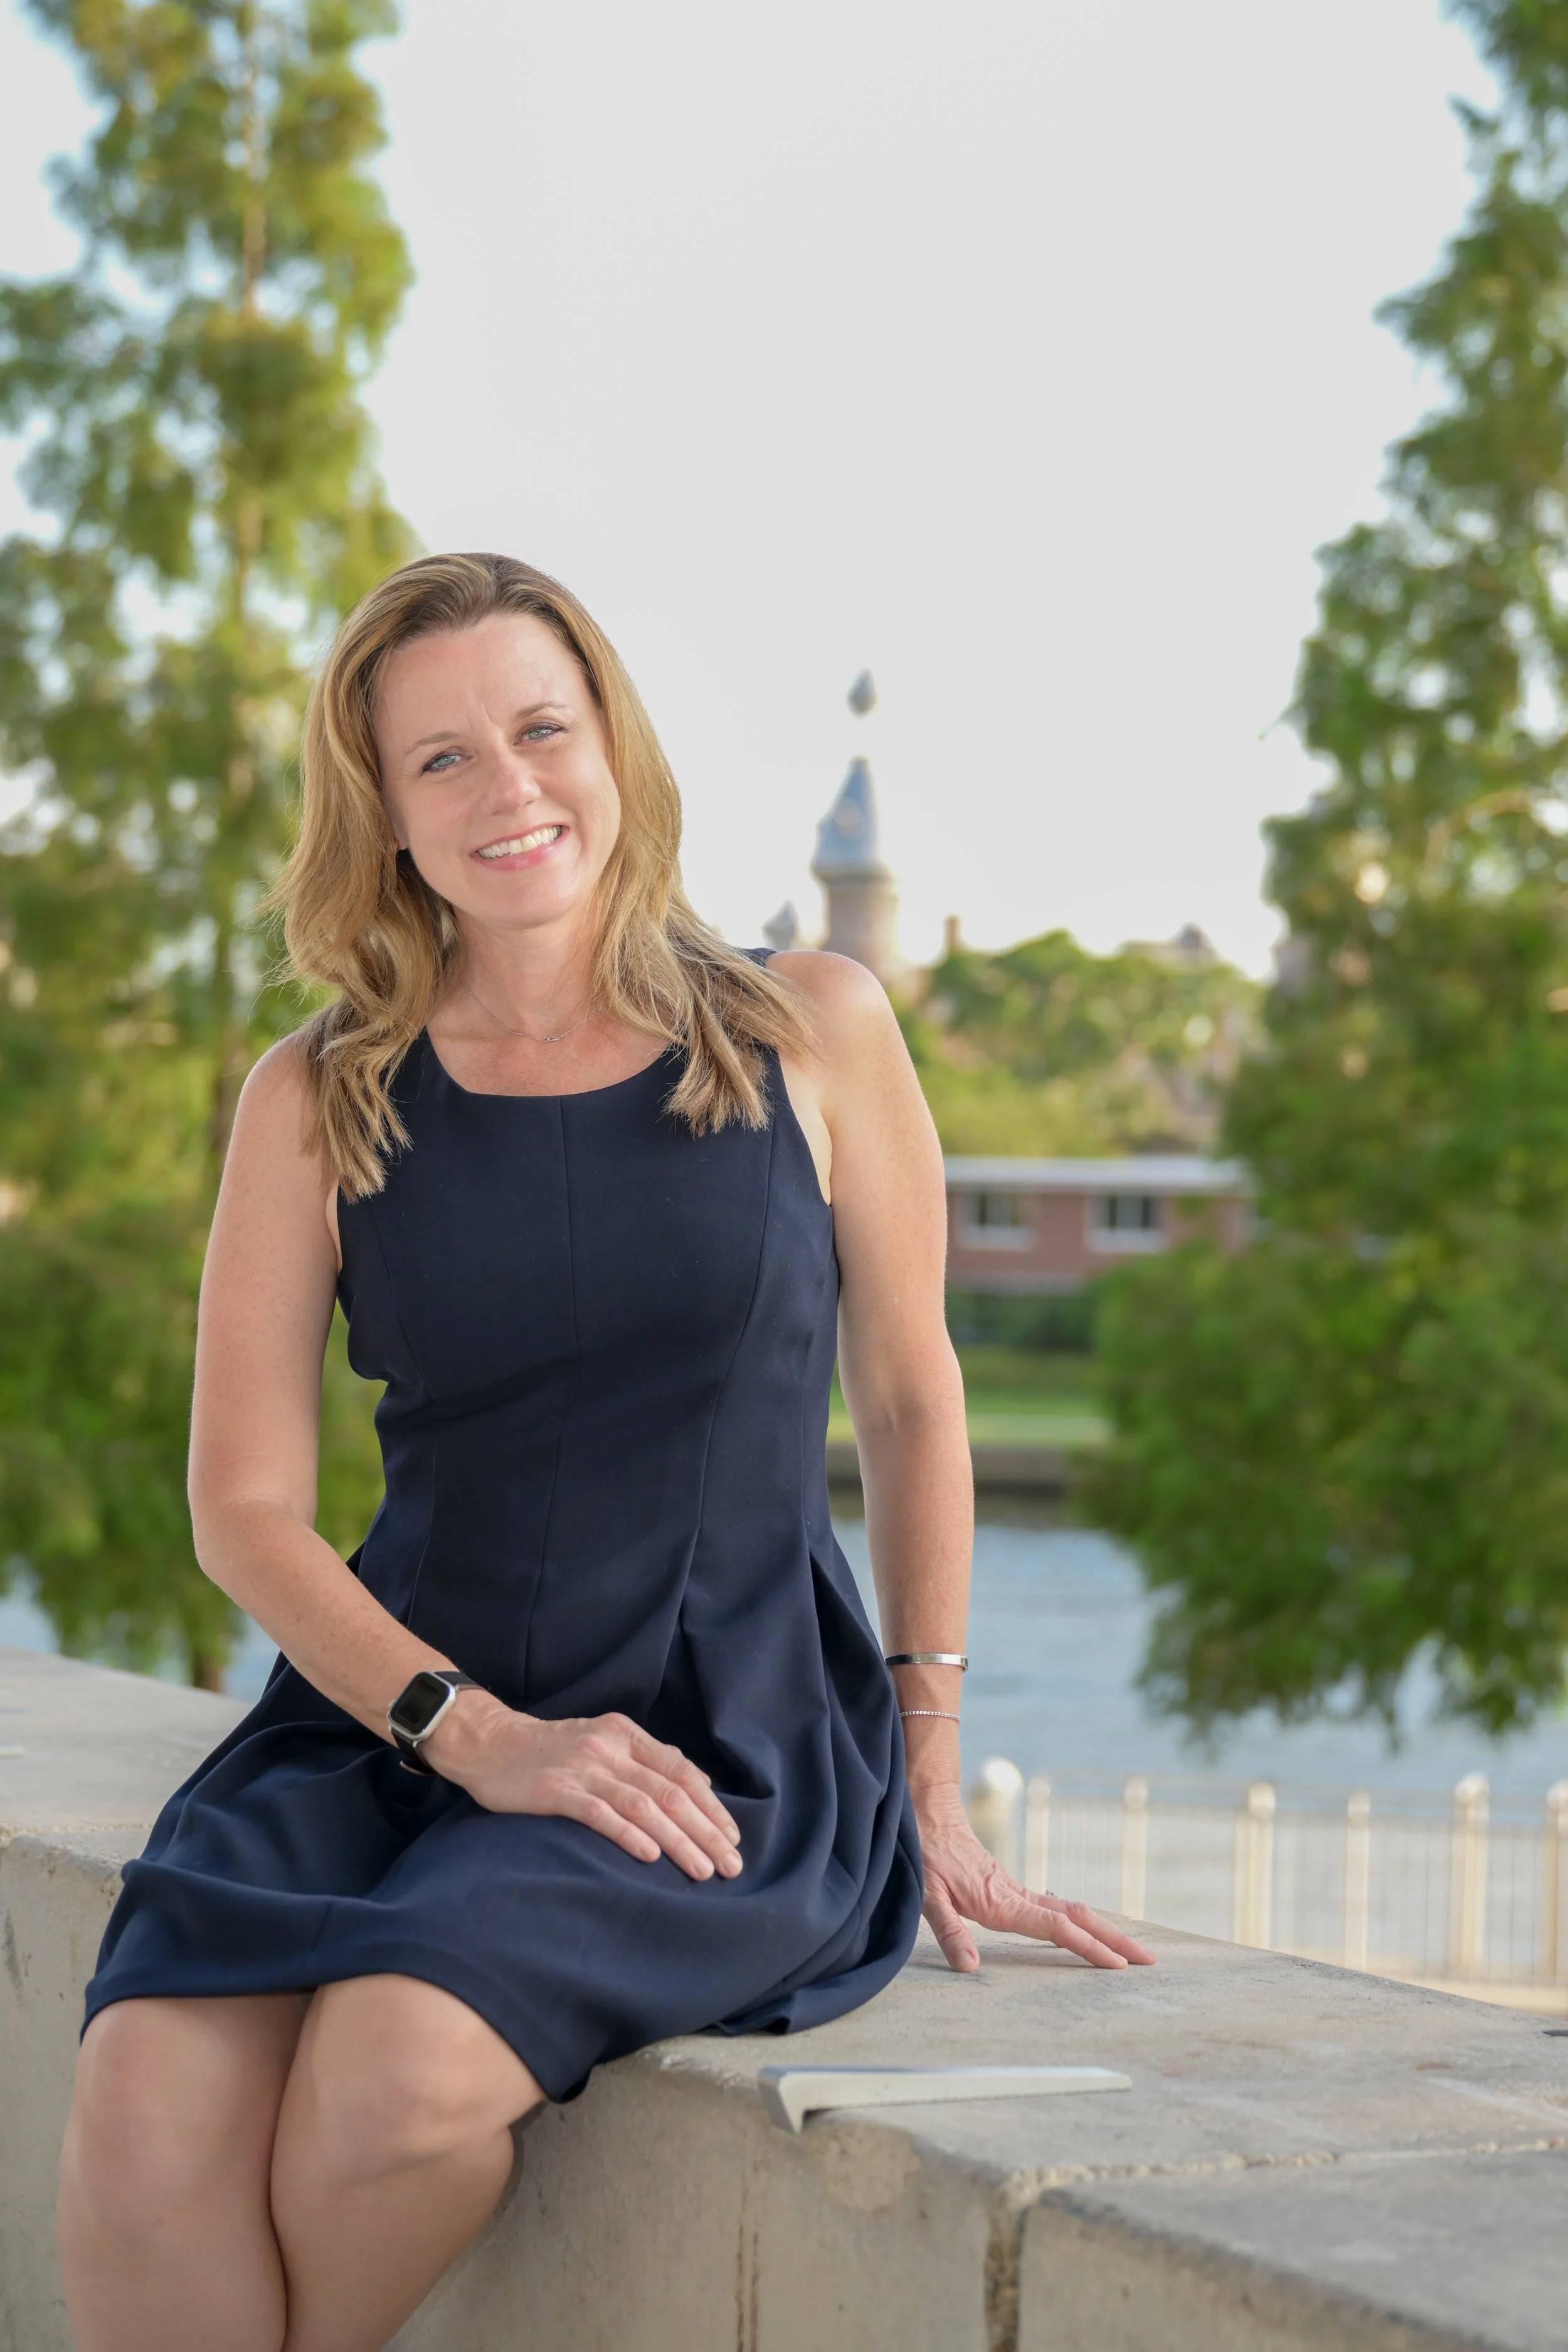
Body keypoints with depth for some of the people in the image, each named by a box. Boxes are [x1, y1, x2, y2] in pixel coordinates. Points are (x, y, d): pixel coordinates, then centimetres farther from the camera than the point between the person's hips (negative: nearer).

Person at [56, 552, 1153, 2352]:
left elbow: (911, 1400, 11)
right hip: (392, 1712, 2)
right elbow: (246, 1507, 3)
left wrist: (930, 1792, 11)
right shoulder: (320, 1102, 5)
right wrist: (473, 1732, -13)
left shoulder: (807, 1037, 4)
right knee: (144, 2113, -29)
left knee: (402, 2066, -31)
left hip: (735, 1742, -1)